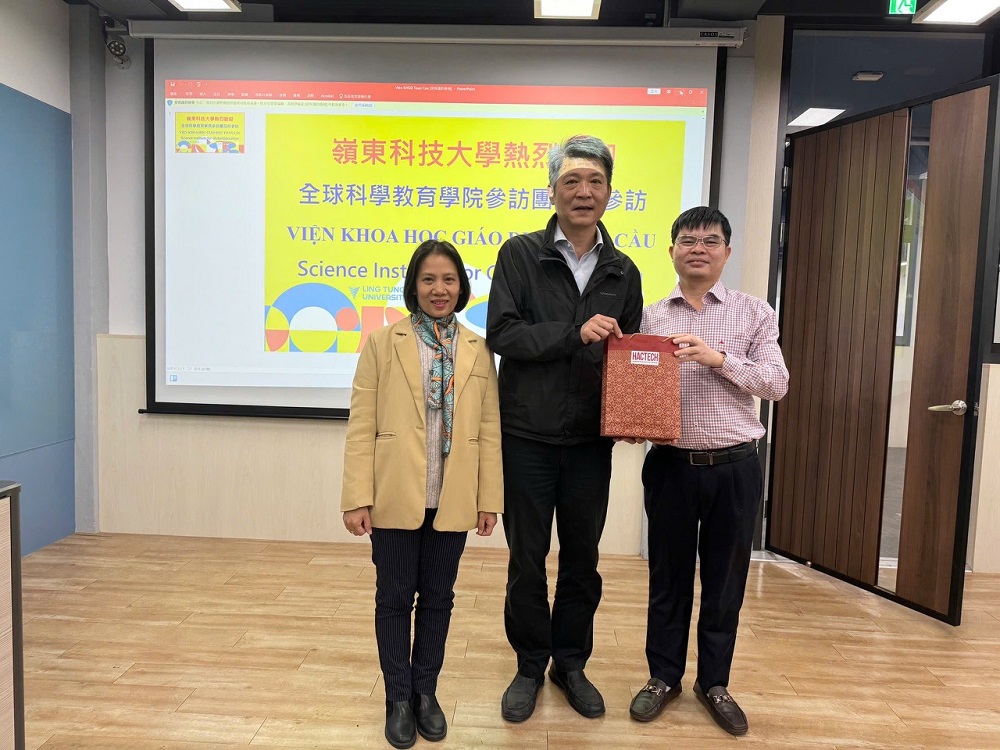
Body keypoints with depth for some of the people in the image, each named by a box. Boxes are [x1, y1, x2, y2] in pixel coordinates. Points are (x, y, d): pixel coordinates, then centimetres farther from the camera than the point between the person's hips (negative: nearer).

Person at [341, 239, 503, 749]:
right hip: (395, 496, -1)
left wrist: (490, 499, 1)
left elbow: (489, 430, 2)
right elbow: (361, 426, -5)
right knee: (394, 598, 11)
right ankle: (398, 698, 28)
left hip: (452, 500, 2)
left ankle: (426, 692, 32)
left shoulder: (479, 350, 4)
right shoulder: (382, 343, -2)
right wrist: (357, 498, -10)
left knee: (438, 598, 14)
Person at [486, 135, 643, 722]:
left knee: (583, 559, 15)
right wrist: (574, 332, -22)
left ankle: (571, 663, 35)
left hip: (591, 441, 3)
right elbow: (501, 333, -12)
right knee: (528, 559, 11)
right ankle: (531, 665, 31)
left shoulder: (623, 272, 7)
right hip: (527, 438, -2)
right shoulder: (520, 254, -3)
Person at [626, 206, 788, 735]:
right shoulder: (651, 316, 6)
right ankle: (664, 677, 31)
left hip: (735, 467, 0)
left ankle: (713, 682, 32)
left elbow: (776, 384, -5)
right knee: (668, 576, 12)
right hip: (670, 463, 1)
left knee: (725, 579, 12)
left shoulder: (754, 313, 1)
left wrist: (719, 358, -18)